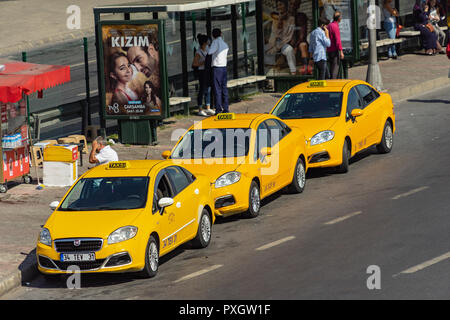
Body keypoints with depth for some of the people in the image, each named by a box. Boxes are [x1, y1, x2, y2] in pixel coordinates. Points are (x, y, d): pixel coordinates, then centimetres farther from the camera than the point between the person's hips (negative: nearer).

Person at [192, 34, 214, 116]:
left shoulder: (207, 48, 7)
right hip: (202, 71, -8)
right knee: (202, 90, -4)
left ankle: (208, 109, 21)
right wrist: (204, 62, -20)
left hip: (208, 71, 8)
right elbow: (194, 64, -18)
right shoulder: (198, 52, -16)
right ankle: (200, 110, 2)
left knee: (208, 90, 12)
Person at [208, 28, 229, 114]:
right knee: (224, 88, 11)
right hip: (224, 66, 7)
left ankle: (218, 110, -7)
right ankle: (225, 108, 13)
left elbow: (210, 52, -14)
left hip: (217, 67, -7)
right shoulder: (225, 45, 15)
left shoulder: (216, 42, -8)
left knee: (217, 89, -5)